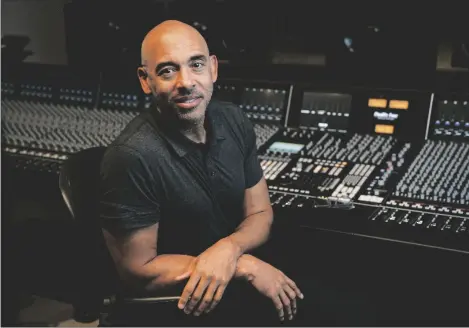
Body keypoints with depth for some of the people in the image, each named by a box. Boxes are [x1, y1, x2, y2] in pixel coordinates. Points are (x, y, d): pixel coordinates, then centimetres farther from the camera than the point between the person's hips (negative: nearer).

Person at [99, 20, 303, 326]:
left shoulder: (235, 121, -4)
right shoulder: (132, 157, -24)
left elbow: (260, 214, 4)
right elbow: (137, 271, -17)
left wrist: (229, 249, -19)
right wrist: (244, 265, -19)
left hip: (234, 289, 6)